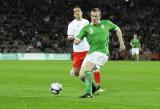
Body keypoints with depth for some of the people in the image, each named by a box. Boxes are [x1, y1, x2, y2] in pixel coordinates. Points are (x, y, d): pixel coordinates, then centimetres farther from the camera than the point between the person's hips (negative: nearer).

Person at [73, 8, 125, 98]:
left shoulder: (106, 24, 8)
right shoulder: (86, 28, 7)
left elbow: (117, 29, 24)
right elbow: (77, 41, -1)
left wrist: (121, 43, 19)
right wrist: (77, 41, -25)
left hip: (102, 52, -4)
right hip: (90, 53, 4)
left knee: (87, 69, -28)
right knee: (82, 75, -3)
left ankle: (89, 93, -27)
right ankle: (95, 86, 26)